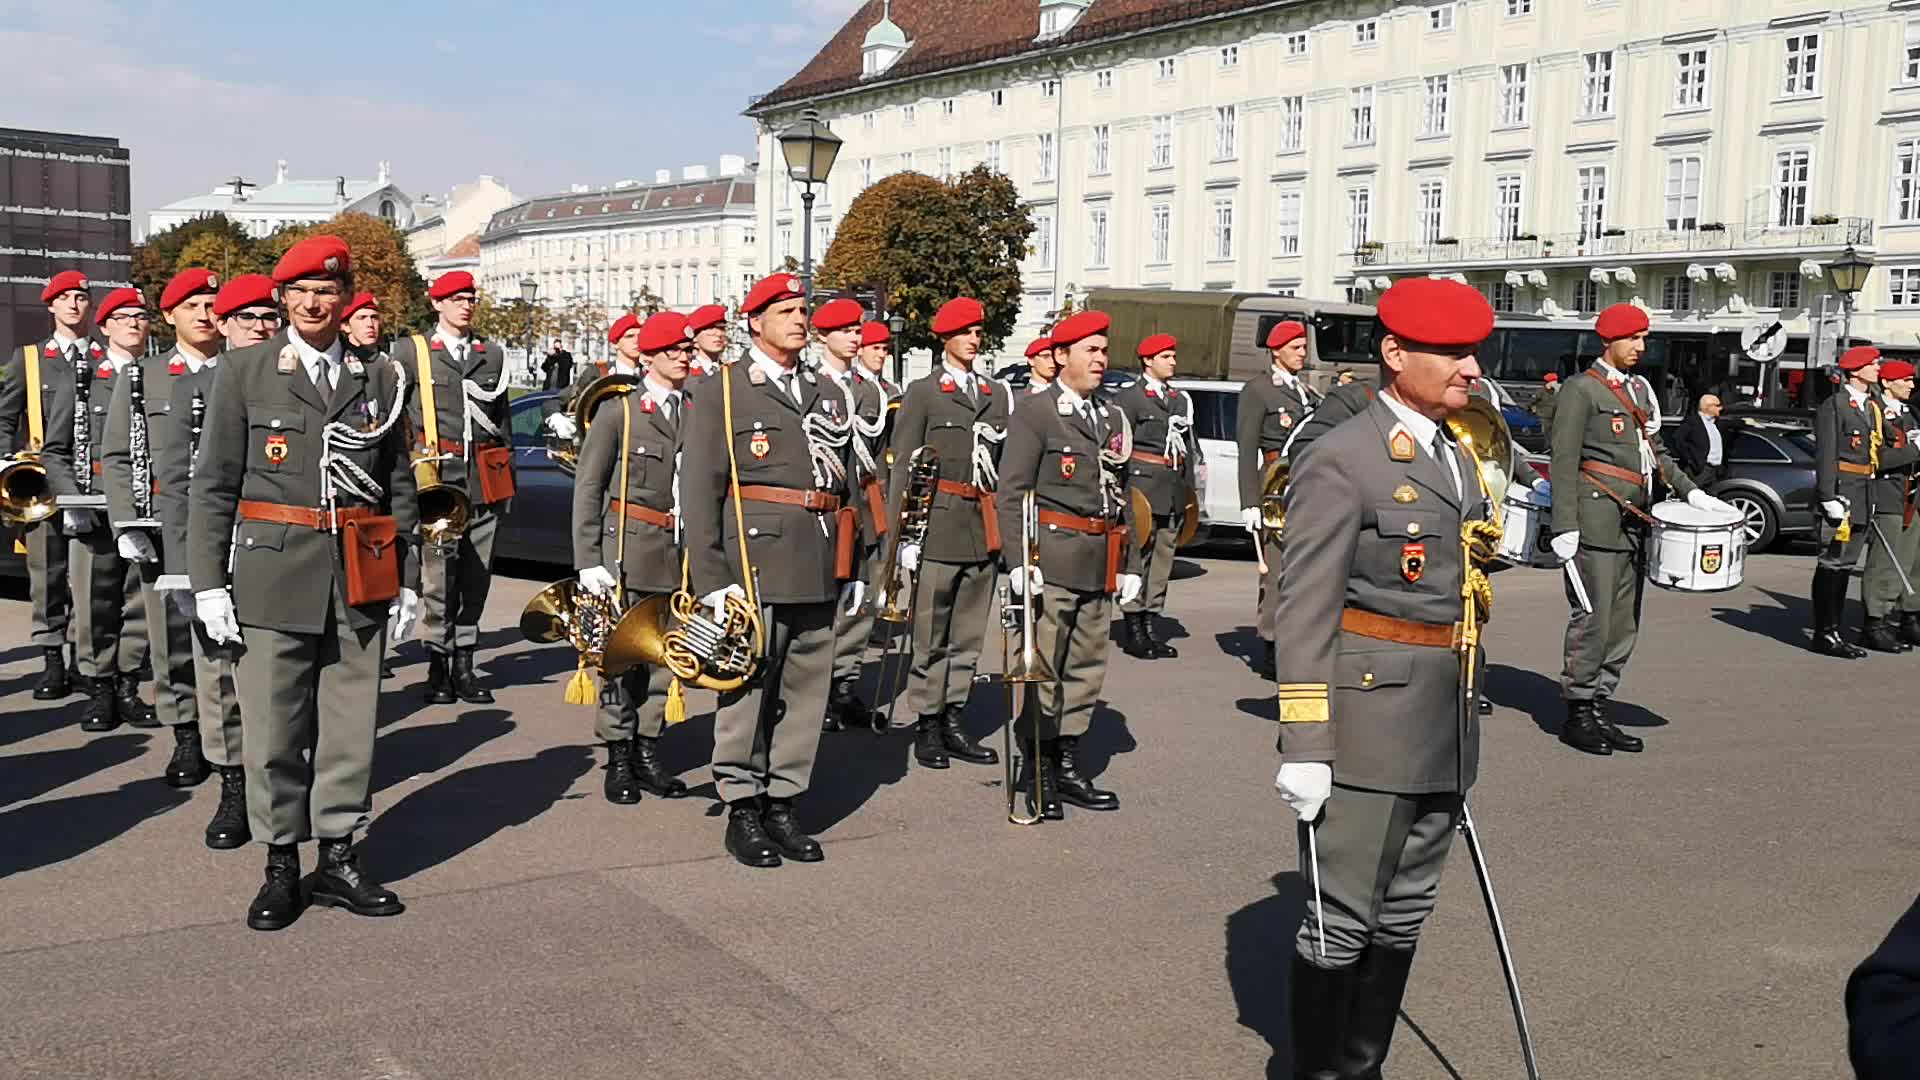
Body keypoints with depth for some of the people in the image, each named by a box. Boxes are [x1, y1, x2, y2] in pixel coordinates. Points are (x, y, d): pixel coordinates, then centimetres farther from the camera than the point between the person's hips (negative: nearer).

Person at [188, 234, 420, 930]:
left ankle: (338, 859, 18)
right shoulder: (244, 372, 4)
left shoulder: (380, 379, 10)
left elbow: (399, 487, 13)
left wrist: (408, 580, 9)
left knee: (350, 725, 6)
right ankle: (280, 866, 15)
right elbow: (212, 486, 2)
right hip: (273, 577, -2)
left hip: (360, 580, 2)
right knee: (273, 729, 2)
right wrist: (209, 583, -4)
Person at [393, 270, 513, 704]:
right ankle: (438, 668, 1)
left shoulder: (492, 356, 17)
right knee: (439, 575, -7)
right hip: (437, 478, -3)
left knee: (476, 578, 4)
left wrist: (506, 474, 16)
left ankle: (464, 667, 11)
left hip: (484, 481, 4)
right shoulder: (410, 352, 7)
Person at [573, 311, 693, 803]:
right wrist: (588, 559, -10)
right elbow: (588, 485, -3)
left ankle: (648, 753, 18)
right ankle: (618, 758, 9)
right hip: (628, 548, -4)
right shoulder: (619, 408, -1)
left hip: (679, 550, 4)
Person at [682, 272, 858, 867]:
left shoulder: (821, 393, 18)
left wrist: (850, 568, 16)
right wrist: (712, 578, -11)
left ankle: (782, 803, 18)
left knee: (806, 687, 7)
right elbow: (699, 490, -4)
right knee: (749, 685, -2)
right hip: (757, 559, -5)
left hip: (819, 567, 6)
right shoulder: (722, 390, 1)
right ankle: (742, 811, 8)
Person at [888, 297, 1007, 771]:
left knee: (968, 635, 9)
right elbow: (903, 467, -3)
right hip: (939, 526, -5)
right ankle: (927, 725, 8)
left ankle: (954, 721, 17)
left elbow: (1003, 465, 17)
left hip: (985, 531, 5)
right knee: (931, 637, -1)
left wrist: (1005, 529, 12)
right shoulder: (923, 392, 1)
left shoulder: (995, 393, 16)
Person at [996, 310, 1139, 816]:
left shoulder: (1113, 417, 17)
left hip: (1099, 566, 7)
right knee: (1043, 670, -2)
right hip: (1051, 560, -7)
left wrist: (1129, 563, 15)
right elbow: (1010, 493, -8)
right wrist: (1019, 560, -16)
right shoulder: (1034, 412, -3)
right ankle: (1040, 772, 7)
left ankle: (1068, 767, 20)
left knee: (1087, 668, 11)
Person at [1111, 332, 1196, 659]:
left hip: (1174, 490, 7)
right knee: (1137, 557, -5)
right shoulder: (1128, 398, -1)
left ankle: (1150, 625, 15)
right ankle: (1133, 628, 0)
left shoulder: (1181, 400, 18)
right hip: (1142, 486, -6)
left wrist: (1189, 489, 14)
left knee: (1163, 559, 8)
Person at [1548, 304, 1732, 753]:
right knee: (1592, 619, -7)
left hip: (1633, 524, 8)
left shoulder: (1638, 388, 20)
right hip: (1597, 522, -8)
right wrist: (1565, 527, -16)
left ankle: (1600, 710, 15)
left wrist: (1691, 492, 14)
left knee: (1623, 624, 8)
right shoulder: (1582, 389, -5)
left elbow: (1654, 450, 27)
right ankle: (1577, 715, 1)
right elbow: (1564, 460, -10)